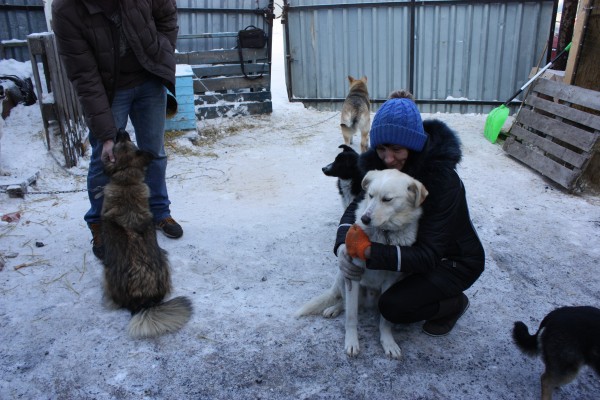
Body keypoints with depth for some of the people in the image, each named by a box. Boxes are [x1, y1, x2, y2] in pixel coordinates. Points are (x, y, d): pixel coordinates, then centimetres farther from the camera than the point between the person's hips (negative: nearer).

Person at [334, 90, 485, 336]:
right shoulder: (384, 166, -14)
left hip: (457, 259, -7)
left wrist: (369, 251, -43)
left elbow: (428, 256, -35)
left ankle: (454, 303, 6)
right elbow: (357, 206, -11)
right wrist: (344, 245, -31)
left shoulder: (443, 180, -33)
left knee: (393, 306, -21)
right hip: (418, 245, 7)